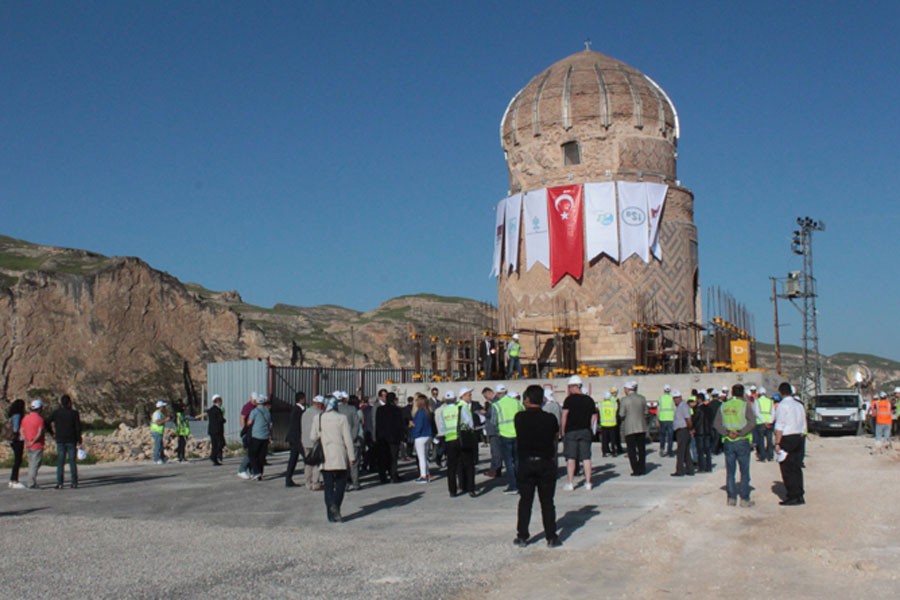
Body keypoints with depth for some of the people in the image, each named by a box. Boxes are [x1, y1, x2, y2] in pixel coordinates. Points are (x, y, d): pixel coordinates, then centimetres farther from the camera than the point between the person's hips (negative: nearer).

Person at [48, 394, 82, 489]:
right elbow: (78, 427, -6)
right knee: (72, 461, 4)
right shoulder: (74, 413, -5)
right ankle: (74, 483, 3)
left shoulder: (56, 413, -1)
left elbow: (47, 423, 0)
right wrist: (79, 440, 0)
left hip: (60, 441, 1)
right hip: (71, 441, -1)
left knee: (60, 462, 3)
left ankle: (60, 483, -2)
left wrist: (52, 433, 12)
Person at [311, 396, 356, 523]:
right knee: (340, 483, 9)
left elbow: (313, 437, 5)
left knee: (328, 486, 7)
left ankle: (331, 514, -1)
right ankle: (335, 505, -10)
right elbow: (348, 439, -6)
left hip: (325, 457, 2)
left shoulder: (318, 419, -1)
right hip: (340, 458, -2)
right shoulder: (342, 418, -7)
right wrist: (352, 456, 0)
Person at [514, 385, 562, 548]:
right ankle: (551, 537, 8)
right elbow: (556, 436, 6)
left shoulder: (519, 417, -7)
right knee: (547, 502, 6)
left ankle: (522, 536, 13)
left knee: (525, 501, 10)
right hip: (546, 462, 0)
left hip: (526, 462, 0)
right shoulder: (550, 419, -8)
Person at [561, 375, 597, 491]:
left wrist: (562, 430, -1)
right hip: (585, 431, 4)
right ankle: (588, 483, 7)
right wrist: (590, 430, 15)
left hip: (571, 431, -4)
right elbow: (594, 416, 10)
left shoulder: (569, 399, -6)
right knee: (586, 457, 5)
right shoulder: (589, 399, 9)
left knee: (570, 458, -1)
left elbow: (565, 415, -9)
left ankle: (570, 483, 0)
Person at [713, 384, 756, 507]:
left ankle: (731, 498, 12)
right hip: (742, 442, -3)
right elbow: (752, 422, -17)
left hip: (728, 442, 3)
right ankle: (744, 499, 4)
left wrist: (727, 433, -10)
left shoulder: (724, 406, 6)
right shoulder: (745, 405, -5)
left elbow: (716, 423, -2)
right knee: (744, 471, 3)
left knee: (730, 471, 10)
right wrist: (740, 433, -16)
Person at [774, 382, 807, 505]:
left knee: (787, 469, -2)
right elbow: (804, 425, 14)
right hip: (800, 437, 7)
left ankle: (792, 497, -2)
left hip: (787, 439, -7)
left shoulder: (782, 405, -12)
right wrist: (801, 436, 19)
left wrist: (777, 443, -15)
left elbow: (779, 426, -16)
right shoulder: (799, 404, 12)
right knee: (797, 467, 12)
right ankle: (799, 496, 14)